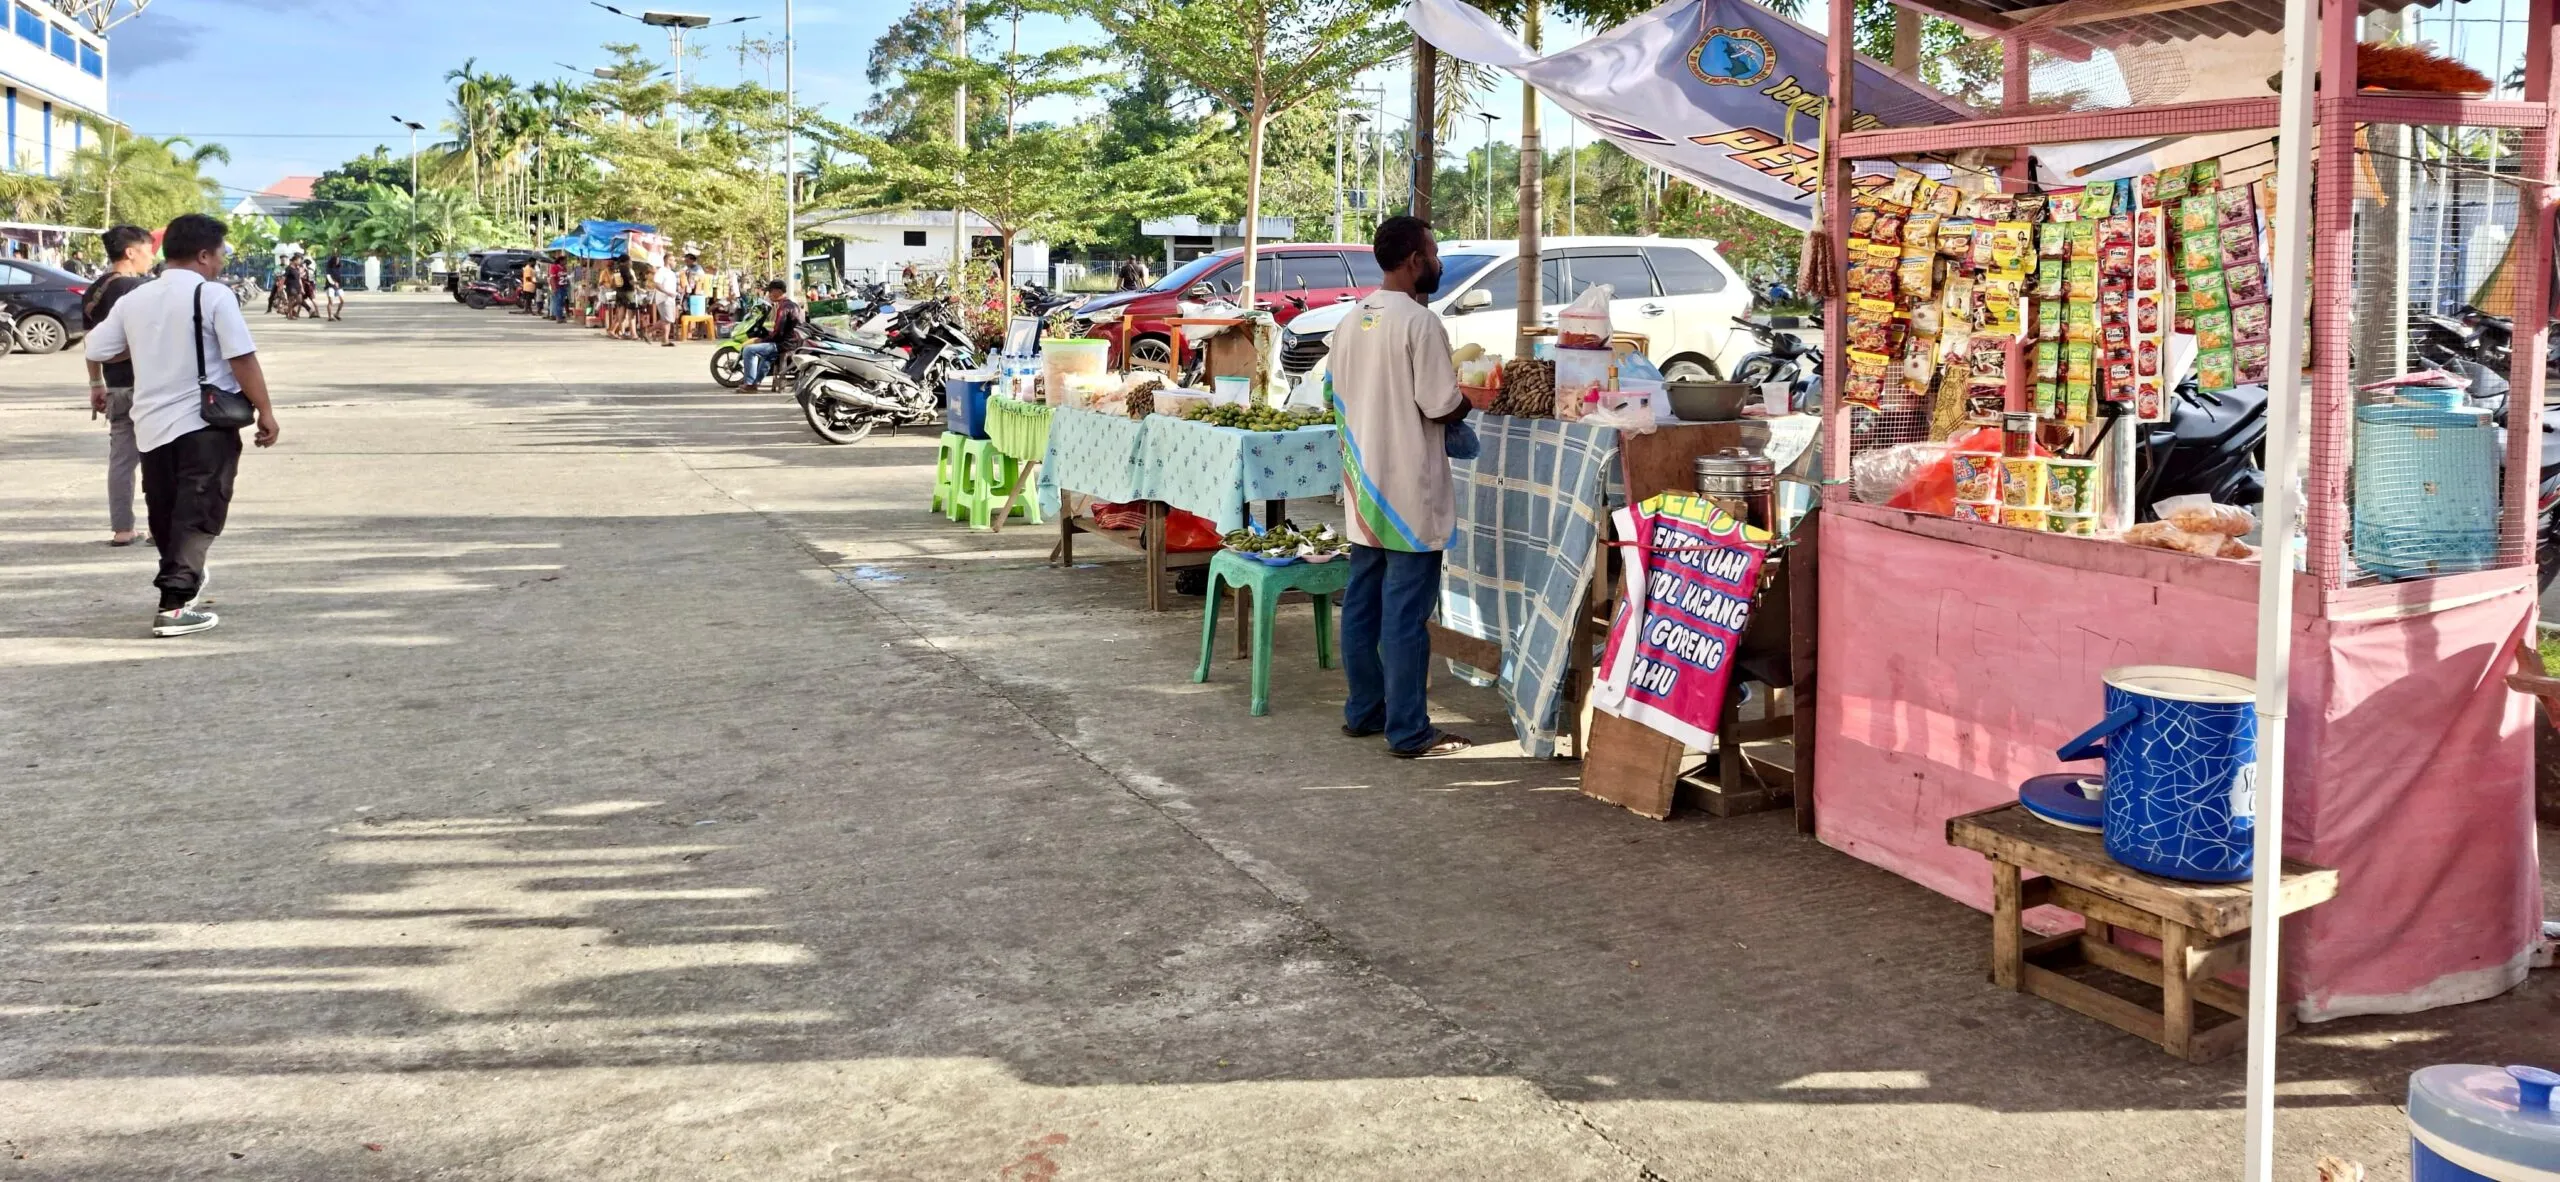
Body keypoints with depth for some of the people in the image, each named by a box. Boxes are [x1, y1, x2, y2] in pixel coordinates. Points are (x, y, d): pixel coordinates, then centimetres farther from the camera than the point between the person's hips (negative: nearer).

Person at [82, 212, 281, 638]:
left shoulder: (134, 300, 7)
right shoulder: (212, 295, -11)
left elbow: (96, 351, 10)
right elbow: (242, 359, -15)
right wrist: (265, 411, -8)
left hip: (151, 423, 6)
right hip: (205, 423, -6)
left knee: (165, 511, 19)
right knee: (198, 513, -4)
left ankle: (182, 580, 36)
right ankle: (175, 603, -13)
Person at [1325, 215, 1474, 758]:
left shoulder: (1351, 323, 10)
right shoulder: (1419, 322, -15)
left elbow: (1338, 398, 16)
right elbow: (1442, 407, -17)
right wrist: (1466, 399, 3)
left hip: (1364, 490, 8)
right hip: (1409, 493, -8)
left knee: (1362, 604, 13)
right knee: (1406, 612, -5)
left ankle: (1363, 710, 23)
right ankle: (1408, 730, -1)